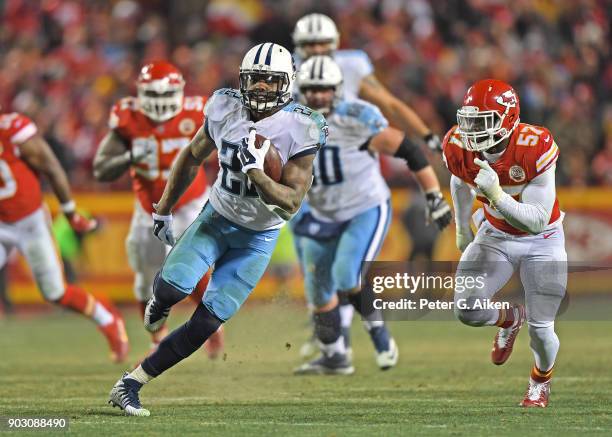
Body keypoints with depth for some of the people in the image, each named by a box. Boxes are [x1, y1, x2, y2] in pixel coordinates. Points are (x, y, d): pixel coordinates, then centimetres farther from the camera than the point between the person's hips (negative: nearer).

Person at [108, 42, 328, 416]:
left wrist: (255, 173, -36)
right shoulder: (226, 109, -9)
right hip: (217, 217, 2)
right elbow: (193, 157, 9)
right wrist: (164, 209, 14)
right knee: (176, 286, -24)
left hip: (258, 238, -2)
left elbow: (291, 203, -20)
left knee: (206, 324, -8)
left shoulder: (300, 131, -19)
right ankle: (160, 302, 14)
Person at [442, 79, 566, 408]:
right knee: (468, 310, -13)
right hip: (496, 235, 3)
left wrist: (496, 194, -45)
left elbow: (537, 221, -33)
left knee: (540, 328, -2)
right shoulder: (458, 148, -20)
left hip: (542, 241, -3)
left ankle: (541, 379, 34)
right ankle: (510, 318, 25)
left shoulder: (534, 148, -34)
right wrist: (462, 229, 18)